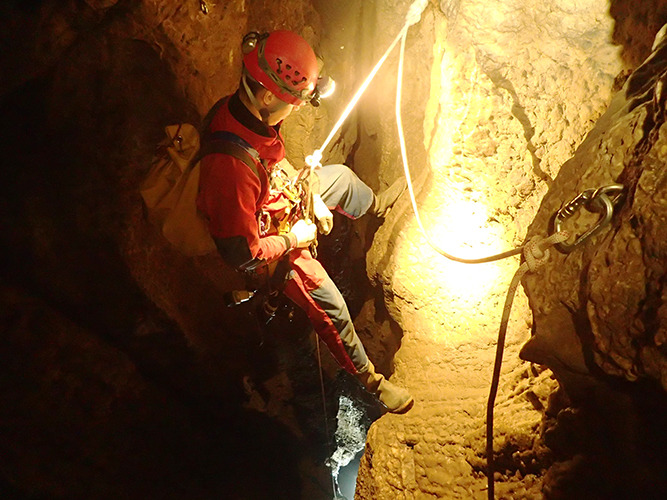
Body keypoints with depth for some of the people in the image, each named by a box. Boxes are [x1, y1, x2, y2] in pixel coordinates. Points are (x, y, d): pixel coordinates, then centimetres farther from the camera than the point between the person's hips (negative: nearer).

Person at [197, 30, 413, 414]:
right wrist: (293, 240, -21)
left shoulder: (245, 109, -17)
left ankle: (376, 206, 57)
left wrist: (313, 197, 2)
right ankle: (369, 378, 21)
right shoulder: (232, 166, -45)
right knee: (332, 308, -3)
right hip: (268, 241, -8)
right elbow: (242, 254, -36)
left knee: (340, 175, 22)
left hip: (281, 202, 9)